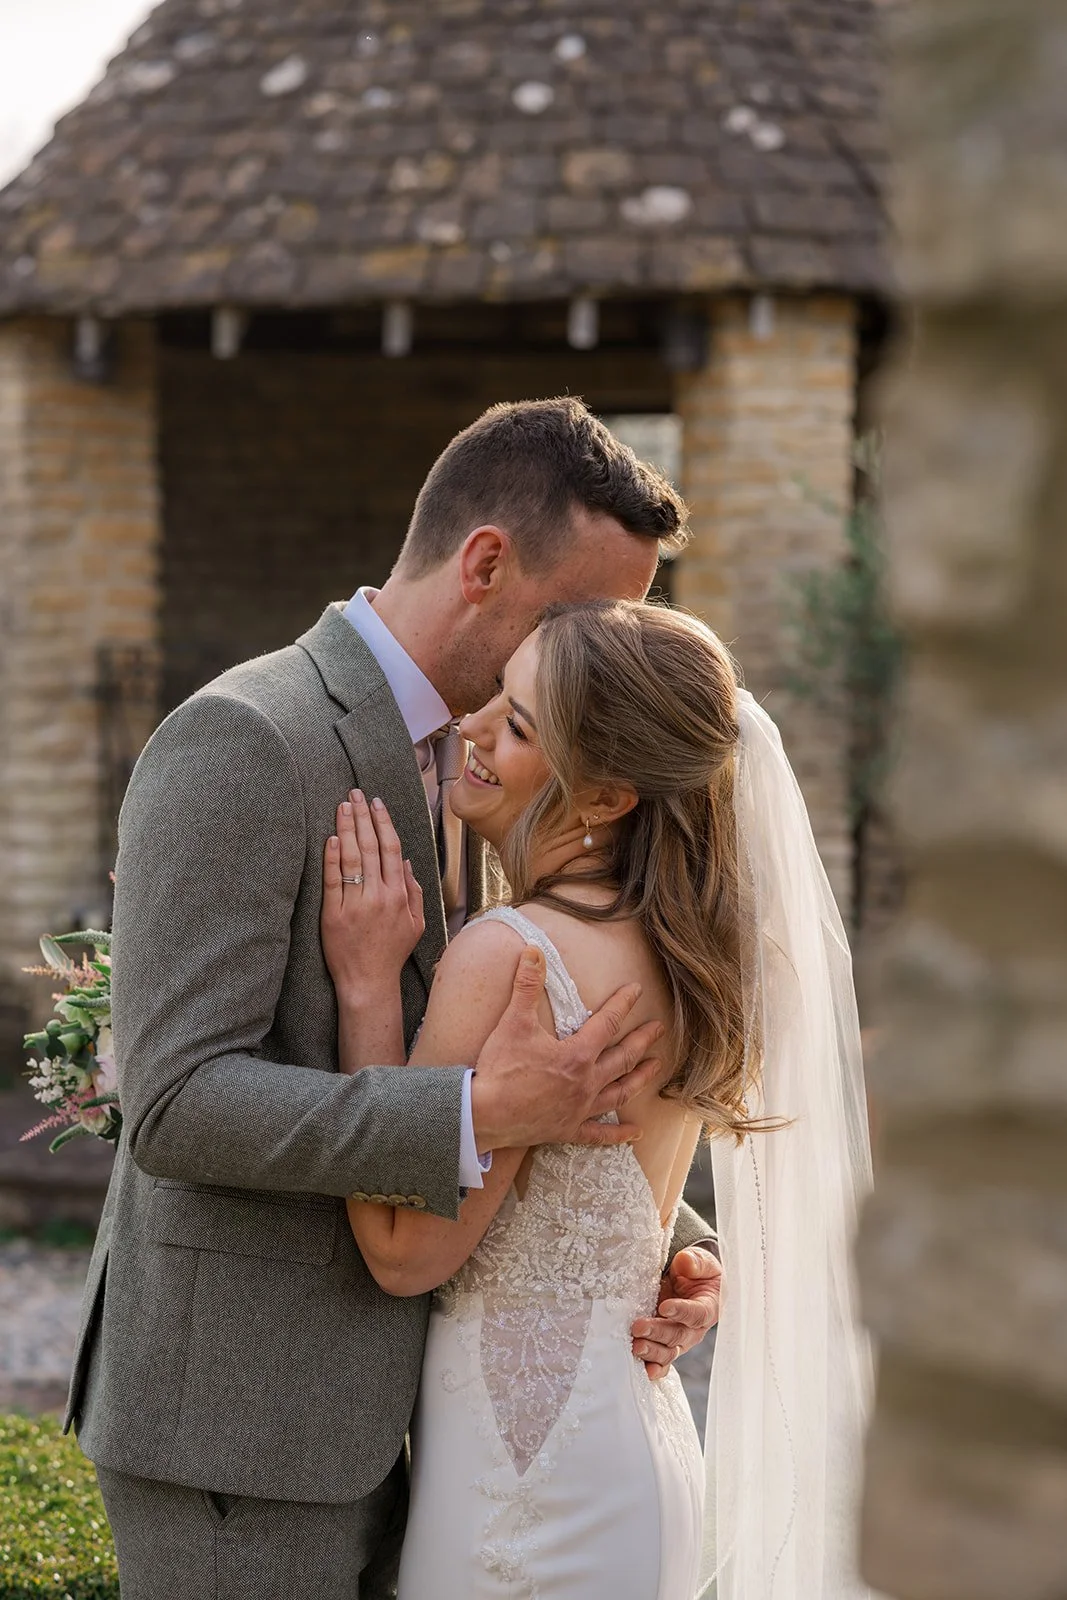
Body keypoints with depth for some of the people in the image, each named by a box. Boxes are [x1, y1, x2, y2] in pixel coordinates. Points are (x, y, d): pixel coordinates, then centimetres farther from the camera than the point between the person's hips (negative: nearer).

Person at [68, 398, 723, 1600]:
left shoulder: (455, 763, 12)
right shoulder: (241, 745, -16)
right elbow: (177, 1104, -23)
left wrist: (665, 1236, 0)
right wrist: (480, 1118, -30)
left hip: (377, 1407, 9)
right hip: (234, 1411, -9)